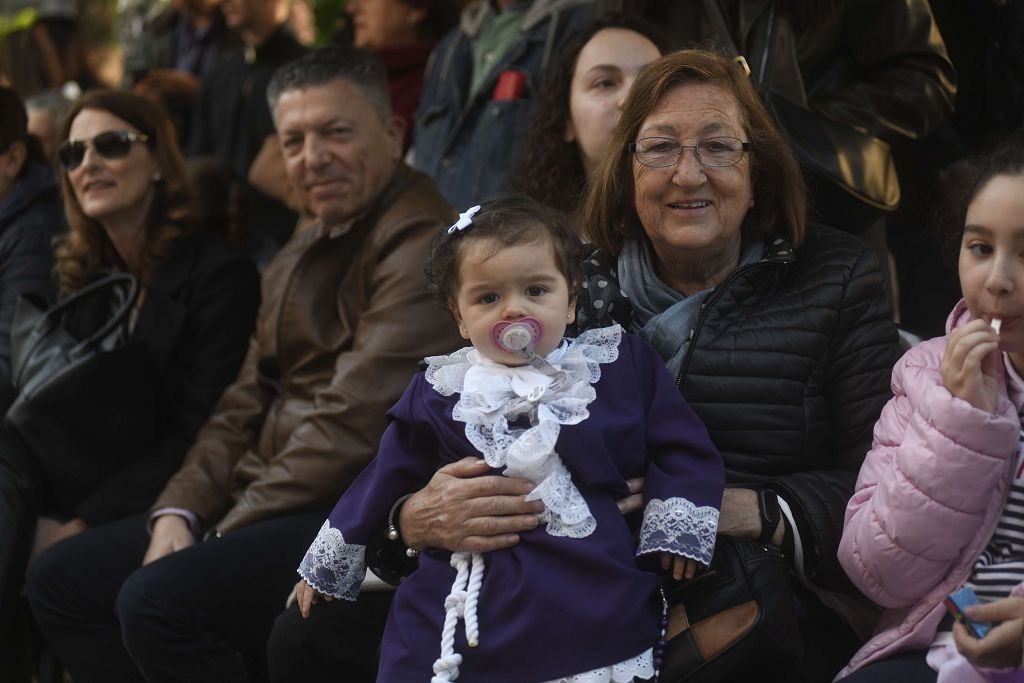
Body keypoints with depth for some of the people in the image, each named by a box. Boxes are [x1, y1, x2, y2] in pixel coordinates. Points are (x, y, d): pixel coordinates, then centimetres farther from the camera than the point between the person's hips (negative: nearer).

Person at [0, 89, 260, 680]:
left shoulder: (220, 273, -7)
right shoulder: (83, 272, 14)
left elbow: (199, 434, -13)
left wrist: (82, 525, -17)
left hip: (147, 511, -6)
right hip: (66, 486, 6)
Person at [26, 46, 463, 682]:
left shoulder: (418, 244, -14)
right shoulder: (299, 256, 19)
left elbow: (354, 422, -21)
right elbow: (245, 406, 16)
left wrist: (226, 536, -16)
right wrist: (178, 512, -1)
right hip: (260, 505, 10)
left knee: (159, 599, -29)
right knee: (60, 580, 3)